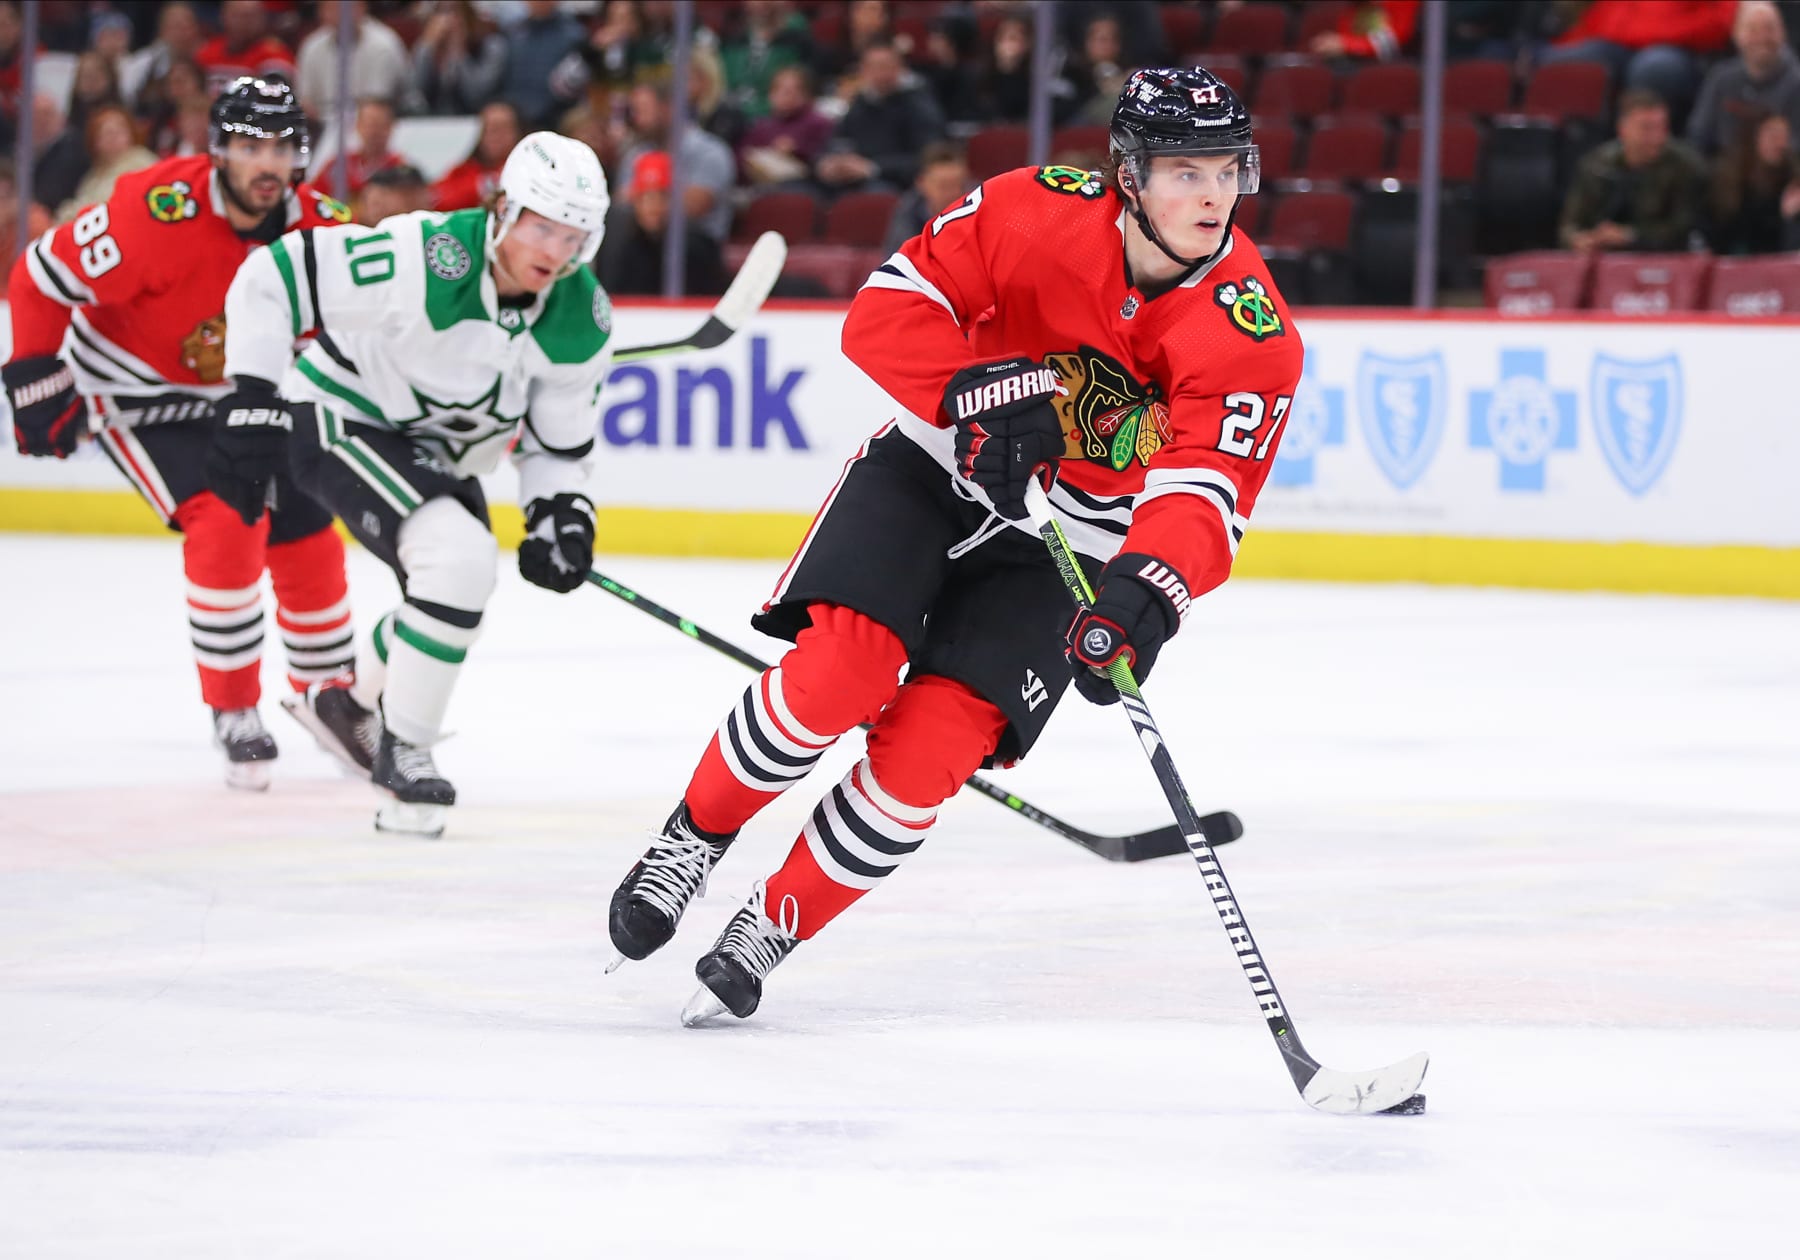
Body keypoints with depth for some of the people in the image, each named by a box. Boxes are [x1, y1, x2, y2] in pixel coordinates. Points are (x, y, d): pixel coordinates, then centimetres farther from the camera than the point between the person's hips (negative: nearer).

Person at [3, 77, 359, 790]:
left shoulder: (318, 228, -14)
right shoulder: (158, 214, -30)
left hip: (238, 401, 6)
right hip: (135, 401, -6)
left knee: (308, 541, 8)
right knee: (224, 524, -24)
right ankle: (233, 711, -10)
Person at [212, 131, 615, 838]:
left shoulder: (582, 322, -11)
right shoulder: (423, 262, -33)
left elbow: (558, 438, 1)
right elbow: (273, 277, -28)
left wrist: (561, 513, -18)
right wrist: (253, 399, -27)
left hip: (433, 449, 8)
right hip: (341, 421, -8)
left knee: (456, 595, 22)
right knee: (459, 560, -27)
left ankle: (349, 708, 51)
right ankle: (403, 750, -10)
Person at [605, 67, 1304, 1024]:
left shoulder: (1253, 335, -19)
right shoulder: (1040, 212, -18)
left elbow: (1204, 495, -27)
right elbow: (887, 308, -17)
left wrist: (1148, 589, -47)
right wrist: (976, 394, -34)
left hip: (1066, 549, 0)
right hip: (938, 469, 0)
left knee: (932, 744, -14)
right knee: (839, 669, -22)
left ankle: (772, 927, 5)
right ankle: (694, 838, 3)